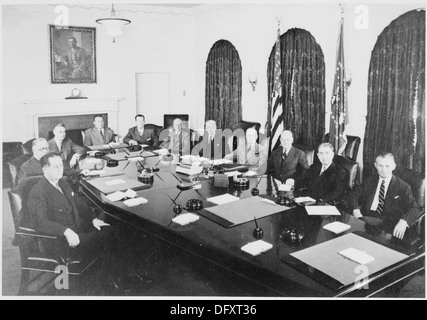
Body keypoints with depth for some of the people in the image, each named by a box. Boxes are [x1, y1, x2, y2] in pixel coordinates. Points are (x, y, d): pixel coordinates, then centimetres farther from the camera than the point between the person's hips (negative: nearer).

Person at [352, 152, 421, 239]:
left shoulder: (403, 187, 5)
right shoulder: (369, 181, 17)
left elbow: (414, 209, -3)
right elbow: (356, 196, 18)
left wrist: (403, 221, -25)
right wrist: (356, 209, -6)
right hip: (366, 219, 3)